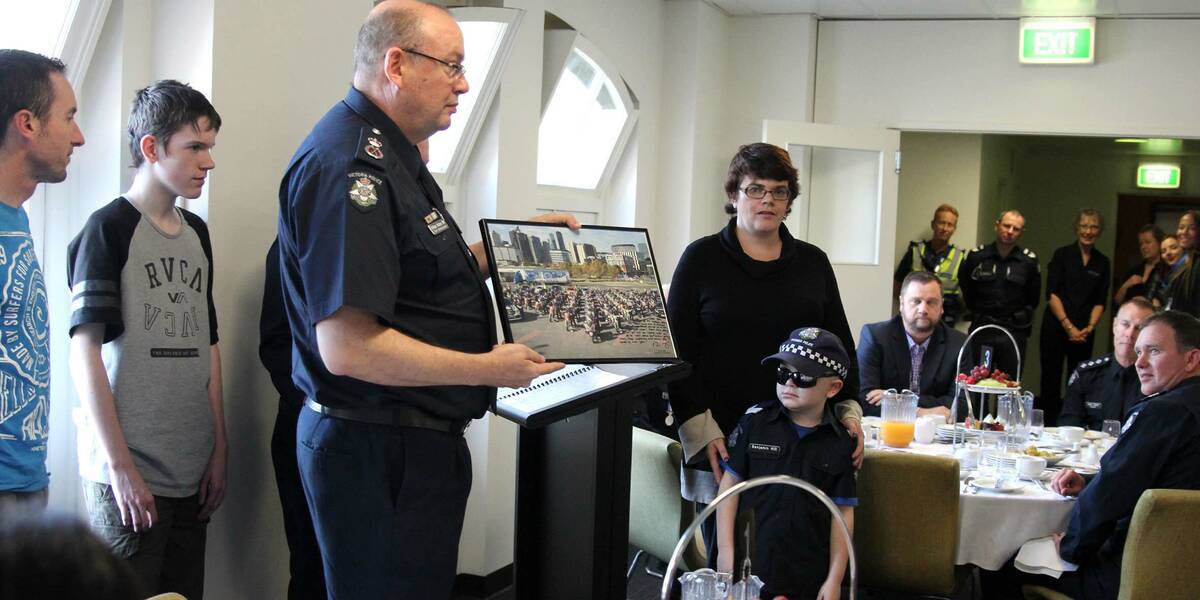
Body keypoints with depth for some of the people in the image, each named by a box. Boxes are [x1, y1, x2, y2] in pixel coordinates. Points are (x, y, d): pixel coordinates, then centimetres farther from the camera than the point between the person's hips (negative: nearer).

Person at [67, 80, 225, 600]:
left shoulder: (196, 233, 13)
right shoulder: (109, 229, -6)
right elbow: (84, 352, -11)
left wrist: (219, 448, 12)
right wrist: (120, 466, -15)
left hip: (192, 473, 6)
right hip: (128, 474, -6)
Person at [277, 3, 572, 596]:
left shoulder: (390, 154, 13)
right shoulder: (347, 166, -22)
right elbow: (348, 348, -27)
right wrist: (489, 367, -19)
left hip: (416, 437, 11)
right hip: (377, 454, -11)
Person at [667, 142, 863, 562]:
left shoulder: (813, 263, 13)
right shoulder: (702, 258, 3)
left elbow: (840, 344, 17)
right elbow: (677, 351, 0)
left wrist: (849, 410, 4)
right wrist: (700, 428, -9)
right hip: (723, 441, -2)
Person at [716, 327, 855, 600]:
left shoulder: (839, 442, -1)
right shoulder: (755, 421, -1)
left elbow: (843, 511, 1)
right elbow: (731, 483, 2)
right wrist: (726, 549, -2)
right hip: (748, 562, 0)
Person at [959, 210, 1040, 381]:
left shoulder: (1029, 261, -1)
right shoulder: (976, 256, 0)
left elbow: (1033, 297, 9)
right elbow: (965, 289, 11)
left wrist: (1022, 319, 7)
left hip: (1014, 332, -1)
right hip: (981, 329, 1)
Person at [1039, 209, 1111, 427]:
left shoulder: (1102, 263, 10)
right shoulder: (1062, 255, 2)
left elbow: (1100, 301, 8)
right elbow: (1052, 294, -5)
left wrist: (1090, 327, -8)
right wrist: (1068, 326, -11)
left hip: (1084, 332, 2)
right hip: (1055, 327, -2)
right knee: (1050, 381, -2)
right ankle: (1047, 426, 3)